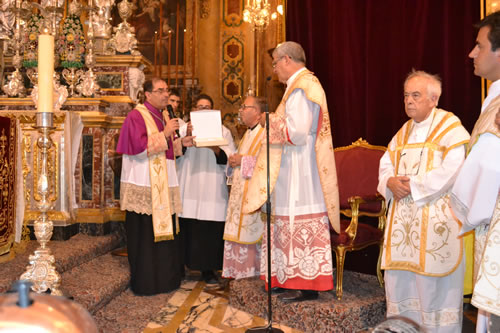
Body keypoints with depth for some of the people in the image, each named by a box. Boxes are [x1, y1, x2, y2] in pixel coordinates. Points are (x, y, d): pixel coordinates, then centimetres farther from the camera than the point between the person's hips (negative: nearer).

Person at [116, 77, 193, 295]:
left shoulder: (163, 116, 19)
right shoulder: (137, 116, -7)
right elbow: (139, 147, -20)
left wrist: (181, 143, 8)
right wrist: (164, 134, -17)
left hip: (164, 185, 8)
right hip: (145, 186, -8)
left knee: (165, 231, 10)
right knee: (146, 234, -5)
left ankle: (164, 278, 19)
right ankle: (145, 283, 5)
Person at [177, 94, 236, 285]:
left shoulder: (222, 131, 12)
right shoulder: (184, 128, 13)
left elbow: (230, 158, 2)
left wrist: (216, 149, -18)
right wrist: (186, 137, -18)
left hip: (212, 191, 0)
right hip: (188, 189, 0)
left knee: (211, 230, -2)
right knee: (187, 229, 0)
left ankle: (208, 269, 7)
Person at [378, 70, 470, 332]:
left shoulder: (450, 127, -6)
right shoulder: (403, 132, 16)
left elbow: (452, 171, -18)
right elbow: (385, 165, 14)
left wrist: (413, 186, -17)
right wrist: (390, 182, -8)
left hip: (435, 216, -7)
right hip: (403, 216, 7)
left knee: (433, 281, -3)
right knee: (401, 276, 9)